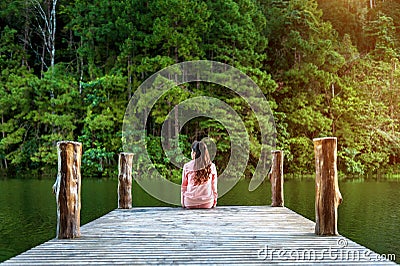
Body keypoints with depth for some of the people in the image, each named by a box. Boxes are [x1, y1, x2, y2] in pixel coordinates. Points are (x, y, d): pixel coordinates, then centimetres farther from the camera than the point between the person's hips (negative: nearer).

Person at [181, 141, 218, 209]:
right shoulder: (212, 166, -1)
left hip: (190, 203, 0)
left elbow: (184, 186, 5)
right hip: (207, 203, 1)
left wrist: (183, 203, 15)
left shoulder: (187, 166, -3)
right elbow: (214, 187, 6)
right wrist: (214, 202, 17)